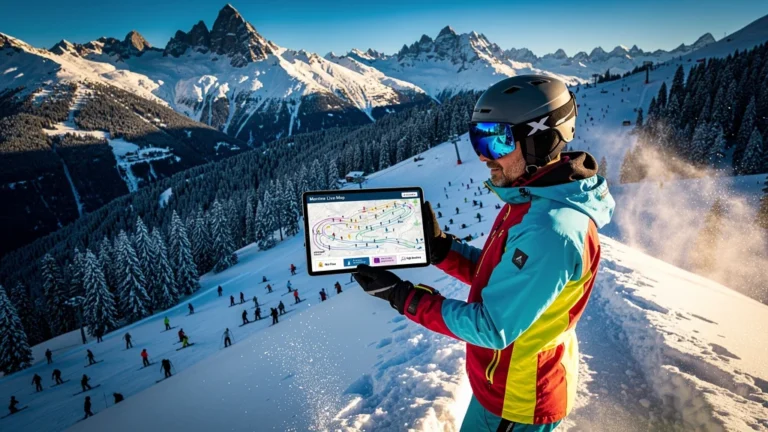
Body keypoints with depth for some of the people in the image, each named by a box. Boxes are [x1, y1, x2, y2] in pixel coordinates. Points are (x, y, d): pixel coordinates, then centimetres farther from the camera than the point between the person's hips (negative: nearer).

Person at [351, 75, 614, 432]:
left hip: (517, 402, -8)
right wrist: (438, 246, -9)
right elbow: (495, 273, 4)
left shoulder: (551, 229, -33)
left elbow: (492, 328, -28)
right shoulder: (534, 201, -2)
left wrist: (400, 295, -25)